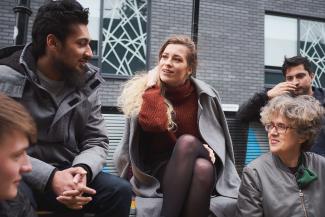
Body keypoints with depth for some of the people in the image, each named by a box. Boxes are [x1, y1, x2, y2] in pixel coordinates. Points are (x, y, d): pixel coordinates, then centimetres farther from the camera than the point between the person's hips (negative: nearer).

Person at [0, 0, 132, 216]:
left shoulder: (87, 83, 2)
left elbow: (97, 141, 1)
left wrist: (82, 169, -22)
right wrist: (50, 176, -28)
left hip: (67, 174, 4)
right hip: (21, 176, -3)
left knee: (120, 190, -19)